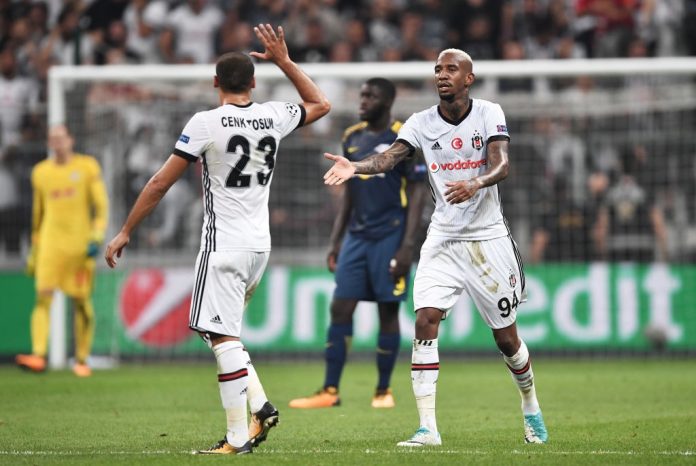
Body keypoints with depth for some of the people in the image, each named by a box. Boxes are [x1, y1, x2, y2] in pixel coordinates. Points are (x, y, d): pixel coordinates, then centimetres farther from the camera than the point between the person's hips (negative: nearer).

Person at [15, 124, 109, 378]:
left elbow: (101, 205, 0)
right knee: (43, 297, -14)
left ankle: (82, 360, 11)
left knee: (81, 301, 1)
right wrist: (34, 252, 19)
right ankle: (38, 355, -24)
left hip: (80, 243, -2)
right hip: (50, 242, 2)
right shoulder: (40, 172, 12)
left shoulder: (87, 167, 3)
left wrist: (97, 236, -14)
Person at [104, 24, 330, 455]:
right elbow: (321, 104, 27)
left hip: (224, 245, -7)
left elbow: (161, 183, -8)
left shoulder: (206, 123, -10)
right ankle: (261, 406, 5)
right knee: (222, 331, 19)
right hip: (260, 245, 7)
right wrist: (284, 61, 27)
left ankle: (238, 438, -11)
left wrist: (125, 233, -1)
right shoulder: (275, 117, 4)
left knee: (224, 338, -7)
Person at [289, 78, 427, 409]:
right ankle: (330, 391, 0)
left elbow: (416, 193, -8)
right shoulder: (352, 137, 12)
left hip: (389, 238, -6)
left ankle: (383, 391, 10)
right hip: (356, 237, 6)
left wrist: (407, 246, -14)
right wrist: (334, 241, 14)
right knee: (340, 309, -1)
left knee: (387, 312, 0)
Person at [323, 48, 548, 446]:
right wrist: (355, 166, -35)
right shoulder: (422, 122, 0)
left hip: (488, 238, -2)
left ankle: (531, 406, 34)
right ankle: (428, 427, -15)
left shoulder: (489, 114, -6)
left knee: (506, 338, 6)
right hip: (443, 239, 2)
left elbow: (501, 164, -19)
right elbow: (390, 157, -15)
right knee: (426, 321, -16)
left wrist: (475, 184, -40)